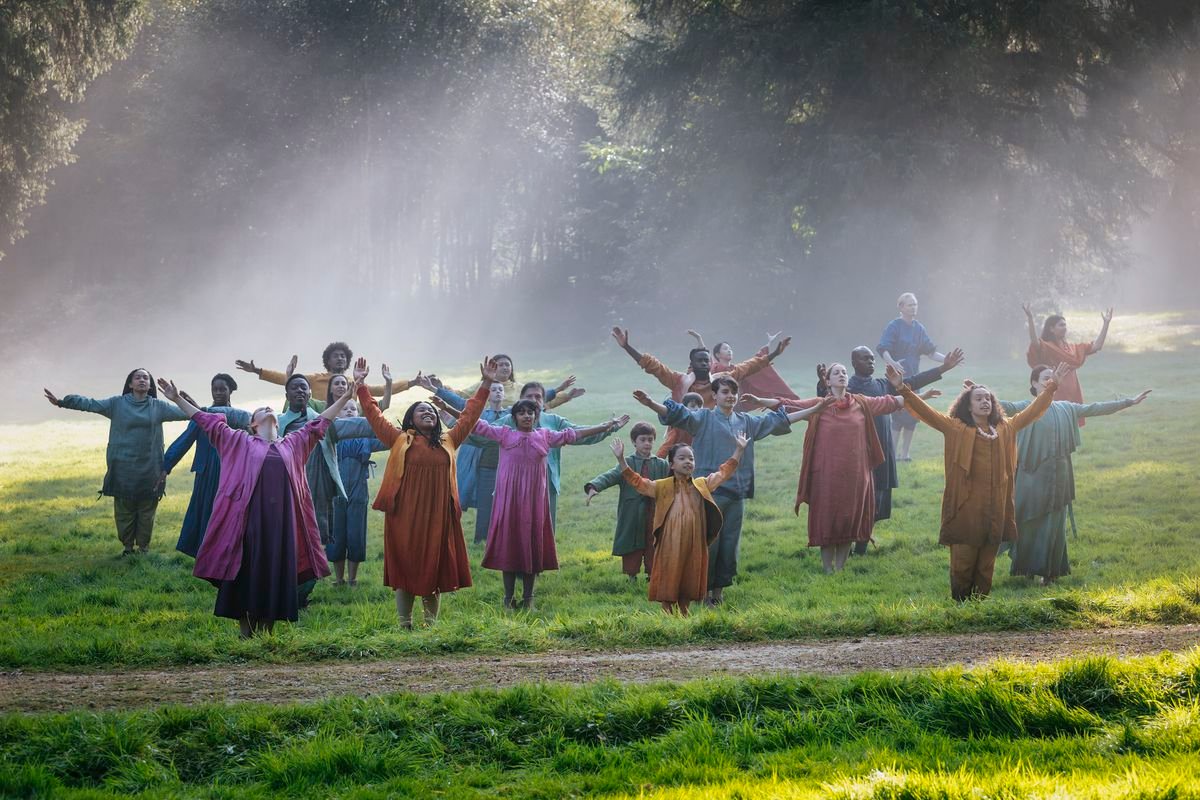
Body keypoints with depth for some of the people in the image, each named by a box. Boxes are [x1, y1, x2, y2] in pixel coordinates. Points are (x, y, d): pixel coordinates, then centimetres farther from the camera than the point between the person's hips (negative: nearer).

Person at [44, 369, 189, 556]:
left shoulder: (158, 407, 6)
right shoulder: (117, 403, 3)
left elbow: (184, 413, 1)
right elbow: (91, 404, -5)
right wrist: (62, 402, -15)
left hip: (149, 468, 1)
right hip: (123, 468, -1)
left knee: (147, 510, 5)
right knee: (124, 510, 4)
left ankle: (144, 547, 19)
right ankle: (127, 547, 18)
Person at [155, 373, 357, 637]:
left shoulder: (292, 444, 20)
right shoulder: (241, 442, 13)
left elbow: (319, 423, 24)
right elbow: (206, 421, 12)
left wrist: (346, 397, 22)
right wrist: (177, 399, 6)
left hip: (282, 518, 2)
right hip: (249, 516, -2)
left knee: (277, 572, 2)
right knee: (247, 570, -1)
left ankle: (267, 631, 10)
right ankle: (246, 632, 7)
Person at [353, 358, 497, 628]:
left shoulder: (448, 441, 12)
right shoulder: (400, 439, 7)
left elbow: (469, 416, 16)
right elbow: (374, 415, 6)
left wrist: (485, 385, 13)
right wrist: (360, 385, 1)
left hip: (437, 513, 2)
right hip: (405, 513, -2)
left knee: (435, 566, 5)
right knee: (405, 565, 1)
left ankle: (431, 623, 11)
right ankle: (405, 624, 6)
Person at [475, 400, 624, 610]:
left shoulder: (545, 436, 10)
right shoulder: (505, 434, 4)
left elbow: (572, 435, 12)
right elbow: (478, 425, 2)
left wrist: (603, 427, 10)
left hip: (534, 498, 2)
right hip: (509, 497, -2)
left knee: (532, 542, 3)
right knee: (508, 540, -1)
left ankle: (528, 598, 11)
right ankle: (508, 598, 6)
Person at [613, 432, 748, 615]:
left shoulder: (702, 485, 8)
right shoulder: (662, 486, -1)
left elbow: (724, 472, 16)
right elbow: (636, 481, -5)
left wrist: (739, 450, 13)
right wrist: (620, 459, -14)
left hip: (694, 545, 3)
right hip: (670, 545, -3)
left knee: (690, 579, 10)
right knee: (669, 580, 1)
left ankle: (684, 614, 21)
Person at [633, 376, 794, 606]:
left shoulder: (747, 421, 14)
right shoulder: (703, 418, 1)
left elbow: (779, 421, 22)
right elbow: (678, 415, -13)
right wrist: (651, 404, -31)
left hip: (737, 492, 4)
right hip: (711, 490, -4)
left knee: (730, 542, 7)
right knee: (708, 542, -4)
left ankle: (719, 588, 18)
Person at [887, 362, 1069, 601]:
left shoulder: (1005, 429, 13)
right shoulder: (956, 428, 1)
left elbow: (1033, 411, 20)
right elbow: (926, 412, -6)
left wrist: (1052, 385, 19)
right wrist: (903, 389, -18)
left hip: (995, 507, 4)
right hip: (966, 505, -4)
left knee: (986, 563, 8)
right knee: (963, 561, -3)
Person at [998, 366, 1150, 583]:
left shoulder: (1066, 409, 11)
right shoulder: (1026, 408, -4)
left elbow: (1095, 408, 13)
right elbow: (1007, 407, -21)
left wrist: (1129, 402, 12)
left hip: (1059, 475, 4)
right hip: (1033, 475, -4)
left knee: (1054, 524, 7)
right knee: (1031, 523, 1)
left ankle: (1049, 570, 15)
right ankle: (1031, 569, 13)